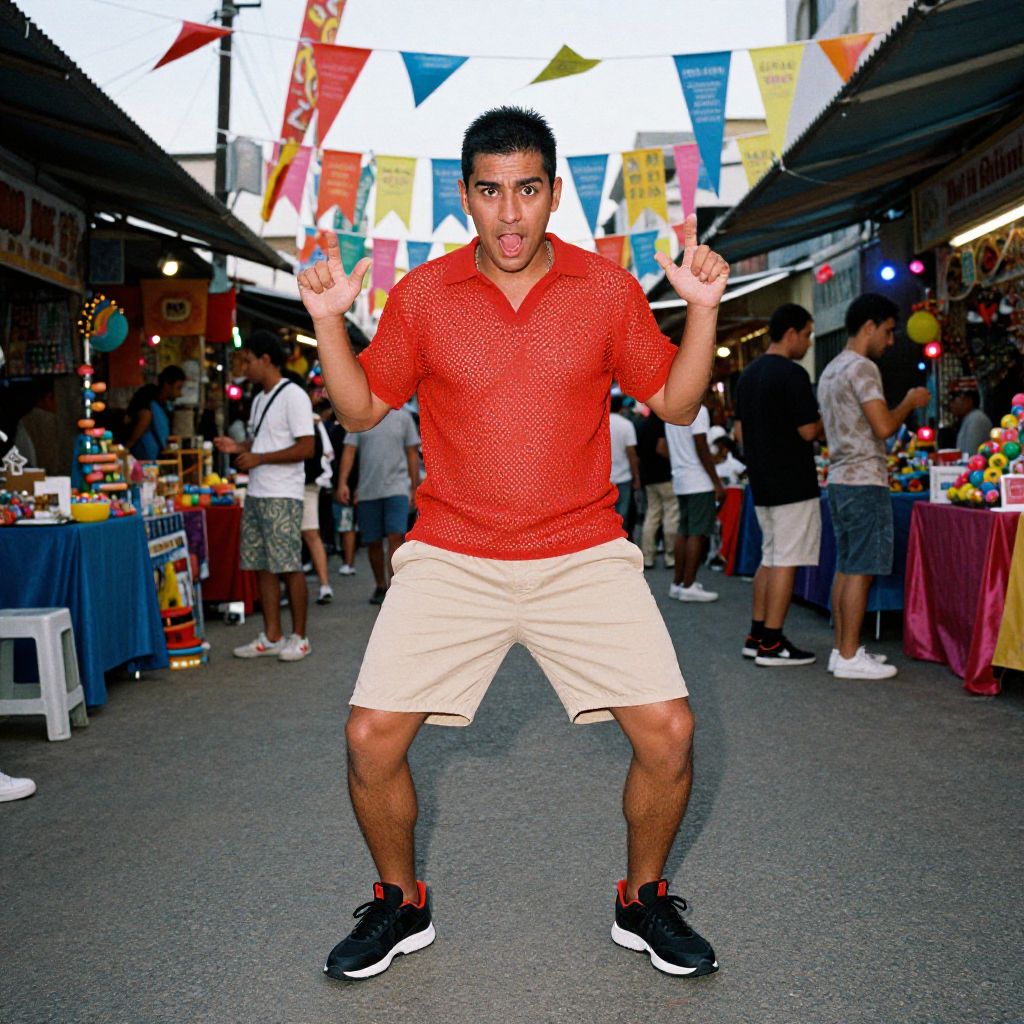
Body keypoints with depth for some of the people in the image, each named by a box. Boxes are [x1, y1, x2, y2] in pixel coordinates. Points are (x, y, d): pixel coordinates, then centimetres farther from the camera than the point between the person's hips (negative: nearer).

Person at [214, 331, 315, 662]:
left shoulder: (293, 396, -10)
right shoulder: (259, 399, 18)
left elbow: (306, 448, -16)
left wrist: (259, 458, -17)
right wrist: (238, 446, 8)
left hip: (282, 497, -9)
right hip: (256, 494, 9)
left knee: (289, 567, -4)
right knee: (263, 567, 8)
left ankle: (298, 637, 5)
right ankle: (272, 637, 14)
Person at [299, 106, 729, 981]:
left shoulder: (608, 288, 2)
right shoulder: (422, 295, 2)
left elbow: (674, 402, 8)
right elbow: (362, 409, 10)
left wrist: (704, 308, -6)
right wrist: (328, 319, -4)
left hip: (584, 553, 0)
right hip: (450, 555, 0)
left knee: (670, 732, -11)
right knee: (371, 739, -9)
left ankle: (644, 899, 18)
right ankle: (400, 902, 20)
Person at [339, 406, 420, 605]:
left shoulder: (403, 416, 6)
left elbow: (412, 453, 8)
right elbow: (349, 451, 2)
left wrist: (414, 488, 6)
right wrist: (343, 482, -8)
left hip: (397, 489, -2)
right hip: (367, 490, 2)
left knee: (396, 537, -14)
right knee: (373, 542, 8)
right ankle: (380, 586, 24)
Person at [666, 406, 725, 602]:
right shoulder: (698, 410, -12)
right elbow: (701, 448, -16)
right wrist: (717, 483, -13)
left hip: (680, 480, 8)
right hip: (699, 482, -8)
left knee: (684, 531, 12)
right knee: (698, 533, -5)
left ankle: (677, 582, 14)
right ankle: (688, 586, -5)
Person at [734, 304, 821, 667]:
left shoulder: (748, 375, 12)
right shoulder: (792, 374, -15)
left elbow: (740, 431, 16)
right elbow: (809, 431, -17)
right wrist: (828, 418, 1)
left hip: (762, 484, 9)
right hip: (793, 485, -9)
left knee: (770, 558, 15)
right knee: (786, 562, -4)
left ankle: (756, 636, 18)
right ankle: (771, 644, -2)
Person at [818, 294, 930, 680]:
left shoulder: (830, 371, 19)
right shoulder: (862, 368, -12)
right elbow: (883, 427, -21)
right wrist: (911, 402, -4)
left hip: (839, 480, 10)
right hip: (864, 482, -10)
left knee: (846, 567, 11)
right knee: (860, 570, -7)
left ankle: (842, 649, 14)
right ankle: (849, 656, -5)